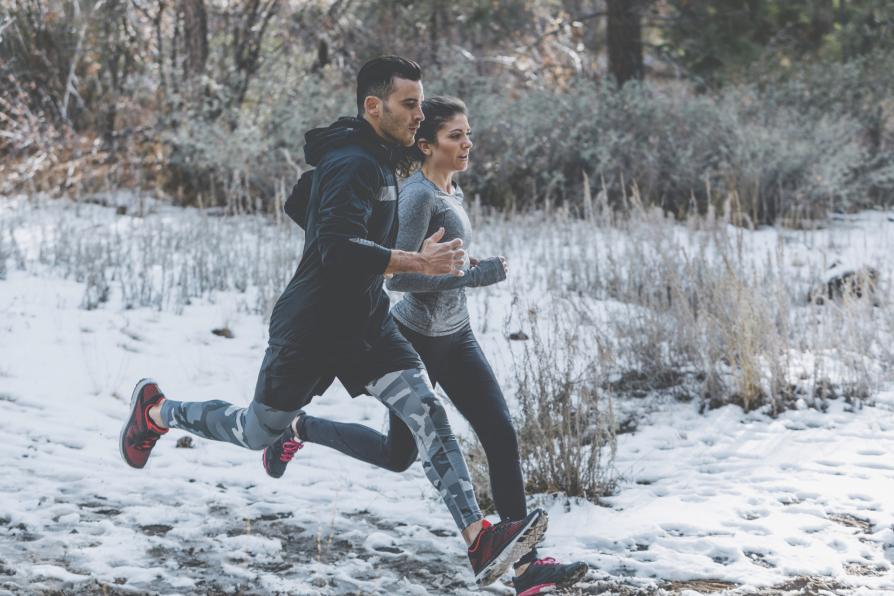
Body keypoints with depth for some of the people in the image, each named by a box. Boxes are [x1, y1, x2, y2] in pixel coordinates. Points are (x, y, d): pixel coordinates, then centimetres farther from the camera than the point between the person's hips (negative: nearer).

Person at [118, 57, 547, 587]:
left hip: (367, 322, 8)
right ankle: (156, 411, 37)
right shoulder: (351, 164, -22)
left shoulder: (377, 159, 9)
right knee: (257, 433, 9)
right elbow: (338, 247, -34)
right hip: (312, 329, -8)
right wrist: (418, 263, -33)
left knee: (426, 409, -11)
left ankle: (479, 541, -19)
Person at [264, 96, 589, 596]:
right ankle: (301, 428, 31)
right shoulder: (418, 195, -20)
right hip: (417, 340, -8)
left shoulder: (452, 190, 7)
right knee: (399, 455, 9)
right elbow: (398, 276, -26)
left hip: (457, 337, 8)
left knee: (503, 439, -5)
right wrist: (476, 275, -25)